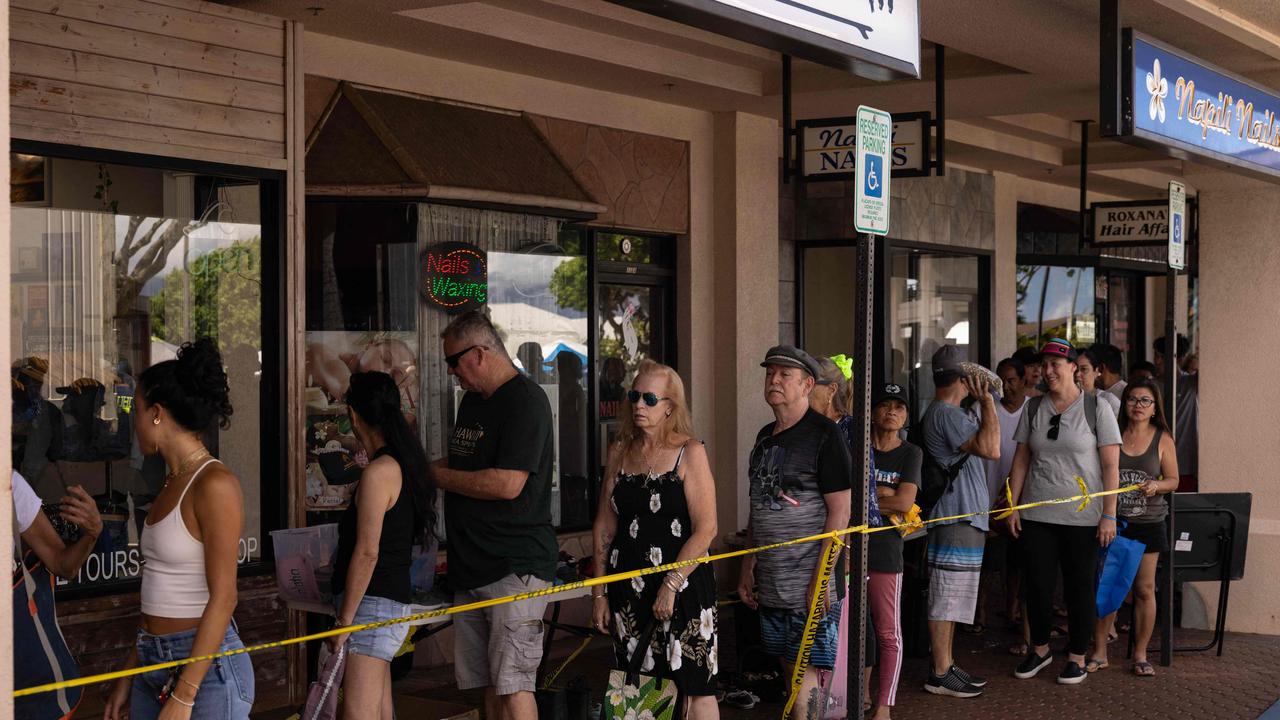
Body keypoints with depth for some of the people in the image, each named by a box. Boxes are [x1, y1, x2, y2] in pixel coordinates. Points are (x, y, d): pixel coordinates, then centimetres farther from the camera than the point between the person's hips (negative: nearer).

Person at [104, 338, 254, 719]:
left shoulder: (214, 484, -14)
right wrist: (128, 678, 17)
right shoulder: (173, 483, 11)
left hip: (206, 666, -8)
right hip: (154, 662, 8)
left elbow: (223, 597, -17)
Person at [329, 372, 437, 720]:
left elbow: (367, 553, -19)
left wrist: (344, 620, -14)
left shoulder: (378, 473, -16)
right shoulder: (404, 465, 12)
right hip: (391, 598, 10)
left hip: (372, 603, -10)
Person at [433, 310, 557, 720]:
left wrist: (435, 475, -10)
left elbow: (507, 483, -20)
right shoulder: (473, 400, 18)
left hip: (516, 566, -9)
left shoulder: (525, 401, -12)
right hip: (472, 569, 9)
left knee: (512, 686, -12)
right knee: (488, 685, 9)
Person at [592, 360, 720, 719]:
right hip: (629, 587, 5)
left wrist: (671, 585, -15)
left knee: (694, 689, -3)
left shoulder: (690, 453, -5)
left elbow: (705, 529, -11)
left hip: (682, 583, -5)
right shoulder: (620, 453, 10)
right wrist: (599, 591, 8)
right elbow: (604, 526, 11)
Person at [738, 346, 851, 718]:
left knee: (808, 679, -8)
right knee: (790, 671, 13)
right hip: (769, 583, 8)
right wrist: (747, 568, 15)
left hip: (810, 583, -8)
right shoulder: (765, 436, 14)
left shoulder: (824, 435, -9)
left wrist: (821, 579, -18)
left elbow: (840, 512, -13)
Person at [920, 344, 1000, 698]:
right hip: (957, 519, -11)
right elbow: (991, 448, -26)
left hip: (963, 519, 11)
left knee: (949, 598, 15)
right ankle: (940, 675, -2)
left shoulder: (939, 413, 18)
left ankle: (947, 666, 22)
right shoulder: (947, 414, -18)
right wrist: (987, 400, -18)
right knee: (946, 597, -6)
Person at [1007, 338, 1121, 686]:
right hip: (1037, 515, 3)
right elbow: (1021, 459, 10)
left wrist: (1109, 515, -10)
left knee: (1079, 588, 5)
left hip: (1082, 517, -3)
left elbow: (1111, 465, -5)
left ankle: (1077, 657, 17)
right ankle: (1040, 649, 25)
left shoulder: (1096, 409, -3)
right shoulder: (1033, 409, 8)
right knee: (1037, 585, 5)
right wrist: (1013, 506, 4)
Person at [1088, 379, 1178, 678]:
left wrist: (1157, 485, -16)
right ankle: (1099, 652, 11)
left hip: (1148, 523, 0)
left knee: (1145, 588, 3)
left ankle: (1140, 655, 14)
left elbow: (1173, 480, 6)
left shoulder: (1163, 439, 3)